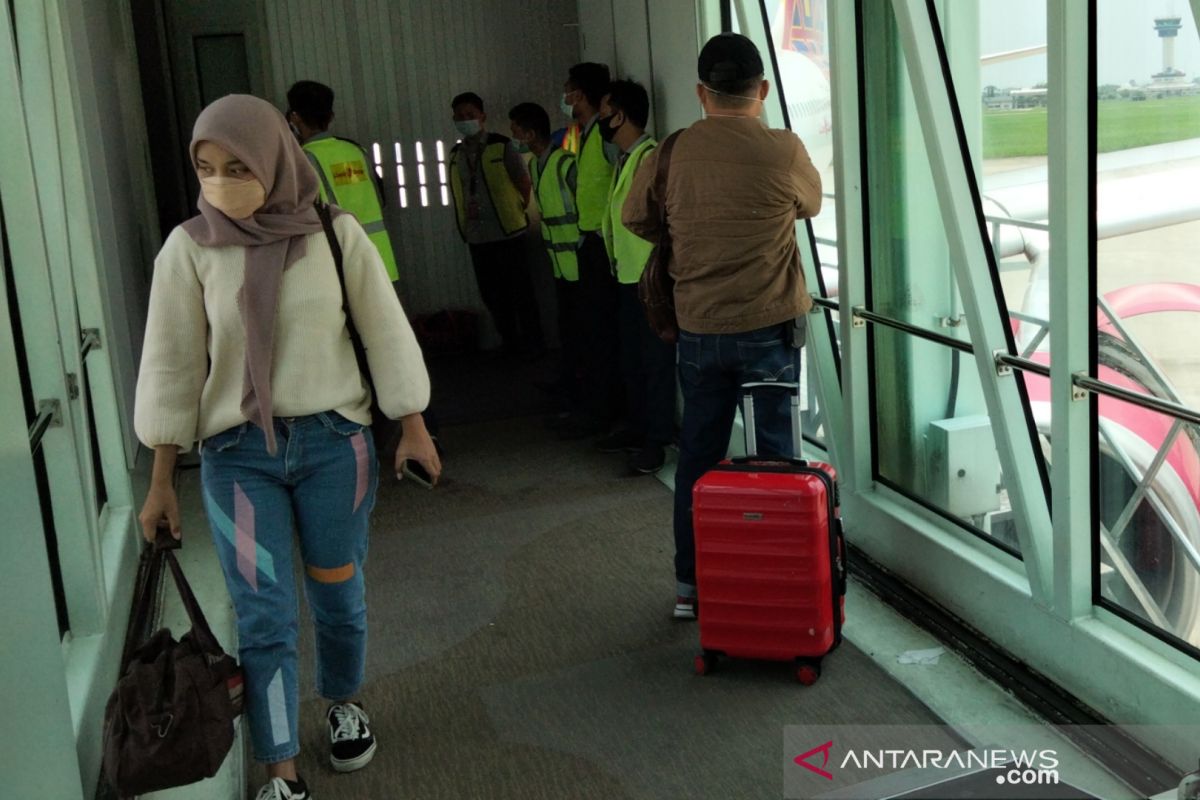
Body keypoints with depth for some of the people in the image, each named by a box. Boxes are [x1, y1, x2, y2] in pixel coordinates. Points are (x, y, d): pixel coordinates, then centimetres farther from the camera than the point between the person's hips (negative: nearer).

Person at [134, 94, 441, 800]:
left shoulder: (337, 235, -6)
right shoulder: (189, 248, -5)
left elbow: (387, 335, 2)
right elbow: (172, 366, -1)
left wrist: (414, 428, 5)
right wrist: (161, 482, 1)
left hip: (335, 443, 0)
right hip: (238, 453, 0)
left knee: (338, 591, 13)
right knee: (263, 615, -1)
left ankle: (345, 702, 41)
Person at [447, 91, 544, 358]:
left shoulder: (502, 146, -7)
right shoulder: (455, 154, 6)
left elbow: (524, 183, 0)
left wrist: (519, 212, 8)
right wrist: (465, 212, 10)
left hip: (507, 232, -5)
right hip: (476, 236, 5)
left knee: (520, 292, 1)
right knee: (492, 294, 11)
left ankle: (532, 345, 13)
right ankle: (510, 345, 24)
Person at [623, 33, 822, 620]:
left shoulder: (669, 155, -3)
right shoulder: (783, 150, -10)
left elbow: (635, 218, 13)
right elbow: (811, 204, 10)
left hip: (698, 330, 3)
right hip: (770, 328, -2)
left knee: (698, 455, 12)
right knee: (775, 455, 8)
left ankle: (690, 584, 20)